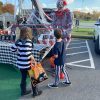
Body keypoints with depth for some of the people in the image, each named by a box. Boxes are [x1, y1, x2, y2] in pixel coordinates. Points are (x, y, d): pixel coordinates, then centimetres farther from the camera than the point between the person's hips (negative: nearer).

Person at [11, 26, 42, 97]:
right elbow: (27, 53, -29)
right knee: (33, 78, 13)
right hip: (27, 64, -7)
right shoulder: (28, 41, -20)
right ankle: (35, 92, 26)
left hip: (20, 64, 7)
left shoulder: (19, 41, 0)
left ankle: (23, 91, 37)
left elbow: (13, 49, 9)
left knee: (23, 77, 23)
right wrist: (33, 60, -19)